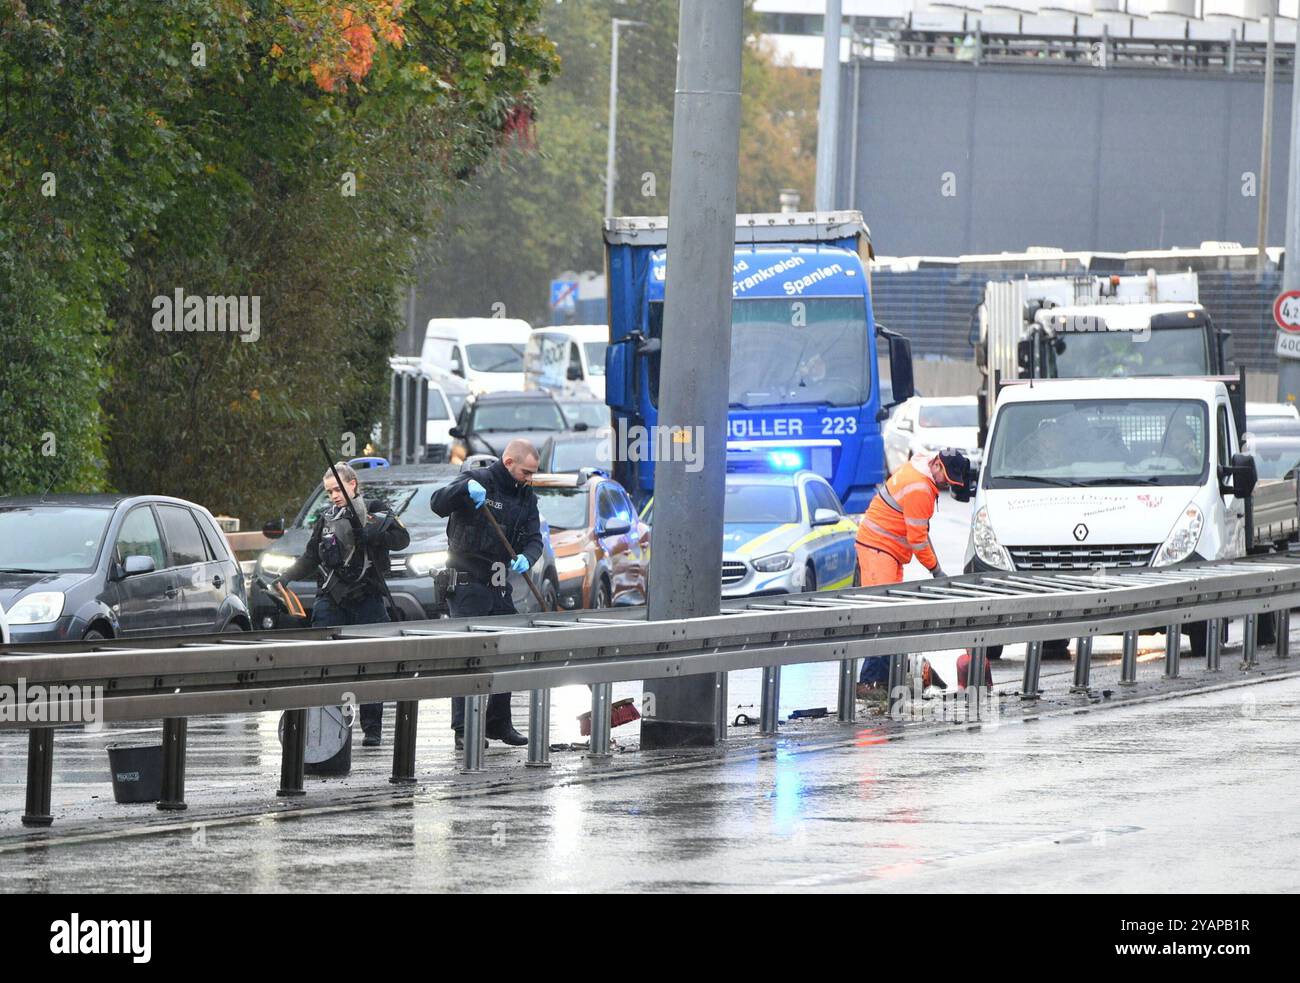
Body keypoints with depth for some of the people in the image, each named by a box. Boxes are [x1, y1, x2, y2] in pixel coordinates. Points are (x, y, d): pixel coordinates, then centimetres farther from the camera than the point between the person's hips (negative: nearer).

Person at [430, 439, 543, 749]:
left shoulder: (526, 496, 12)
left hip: (500, 588, 7)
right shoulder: (478, 481, -7)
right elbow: (438, 504, -19)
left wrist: (526, 558, -17)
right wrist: (465, 489, -38)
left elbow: (534, 539, 6)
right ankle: (464, 729, -11)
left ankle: (499, 723, 22)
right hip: (467, 584, -7)